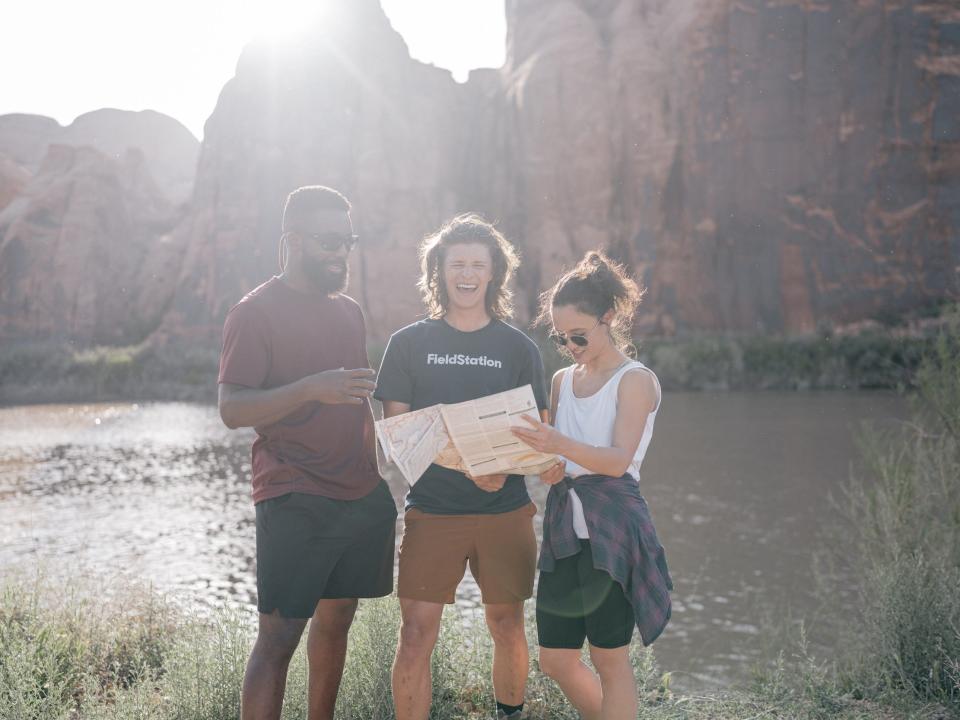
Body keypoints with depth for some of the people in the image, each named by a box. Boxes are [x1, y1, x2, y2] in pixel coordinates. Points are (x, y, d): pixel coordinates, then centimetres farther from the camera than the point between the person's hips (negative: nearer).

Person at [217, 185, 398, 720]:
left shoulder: (349, 311, 15)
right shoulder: (256, 313, -6)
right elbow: (232, 410, -13)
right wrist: (312, 388, -27)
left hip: (364, 497, 7)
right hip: (295, 504, -7)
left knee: (336, 620, 12)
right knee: (279, 636, -6)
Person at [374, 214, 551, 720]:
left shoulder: (518, 348, 6)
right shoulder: (409, 344, 3)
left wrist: (503, 468, -15)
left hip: (505, 512, 2)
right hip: (431, 510, -1)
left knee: (507, 628, 11)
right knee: (416, 636, -6)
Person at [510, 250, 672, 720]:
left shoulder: (636, 380, -5)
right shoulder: (562, 381, 15)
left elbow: (618, 460, -17)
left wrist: (562, 445, -33)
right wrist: (539, 459, -7)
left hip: (612, 527, -7)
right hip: (563, 525, 7)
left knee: (609, 658, -1)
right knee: (555, 660, 9)